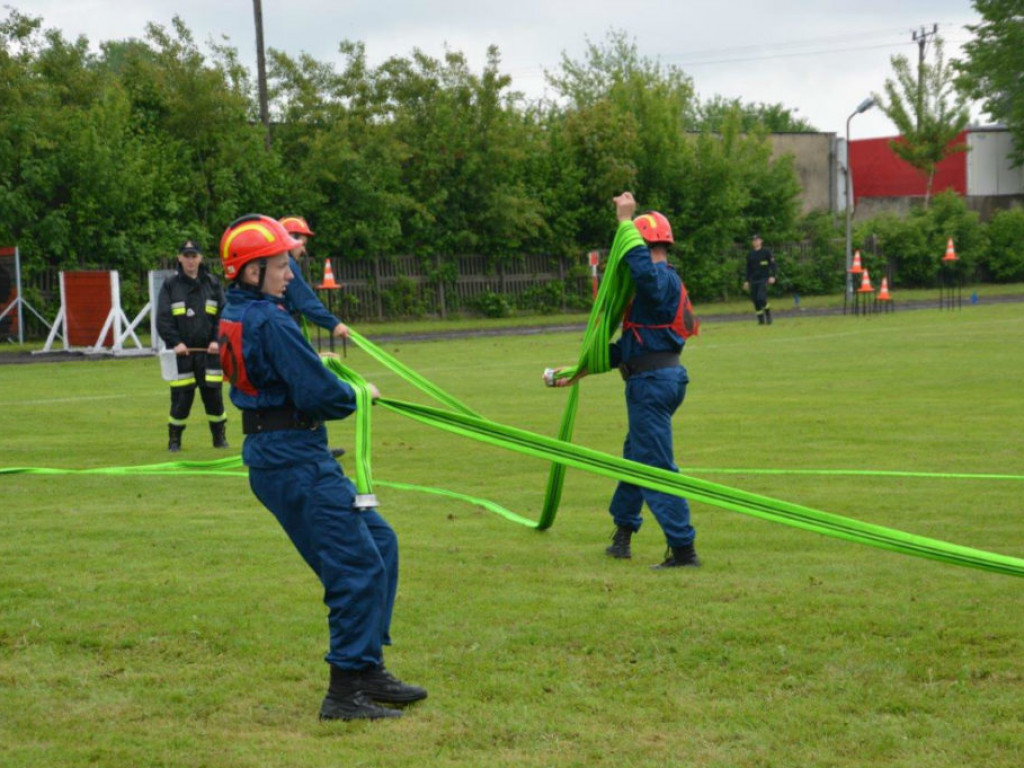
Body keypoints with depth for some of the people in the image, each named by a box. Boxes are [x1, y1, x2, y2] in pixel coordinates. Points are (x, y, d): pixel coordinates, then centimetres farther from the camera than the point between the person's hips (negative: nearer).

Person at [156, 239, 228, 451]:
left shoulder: (212, 283, 9)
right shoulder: (170, 285, 5)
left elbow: (223, 314, 6)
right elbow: (162, 319, 0)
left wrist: (217, 340, -7)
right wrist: (175, 342, -12)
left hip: (209, 351, 1)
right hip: (182, 351, -1)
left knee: (213, 395, 1)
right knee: (181, 398, -2)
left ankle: (220, 437, 15)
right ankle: (174, 439, 12)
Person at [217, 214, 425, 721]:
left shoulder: (236, 314, 11)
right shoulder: (270, 323, -19)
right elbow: (319, 396, -21)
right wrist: (358, 395, -3)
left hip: (275, 455, 11)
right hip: (294, 459, -11)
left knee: (379, 542, 17)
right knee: (359, 565, -9)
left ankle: (369, 673, 21)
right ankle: (344, 693, -5)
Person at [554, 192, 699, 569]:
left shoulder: (661, 279, -12)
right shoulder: (664, 282, 20)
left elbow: (643, 269, -41)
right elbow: (628, 346, 23)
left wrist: (625, 220, -32)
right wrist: (582, 370, 23)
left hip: (653, 381, -11)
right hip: (662, 378, 11)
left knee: (656, 466, -9)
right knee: (635, 455, 23)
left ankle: (683, 548, -10)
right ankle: (622, 534, 36)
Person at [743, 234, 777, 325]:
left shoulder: (766, 252, 0)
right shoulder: (750, 254, 12)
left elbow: (772, 264, -2)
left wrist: (772, 276, -14)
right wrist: (747, 281, 15)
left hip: (764, 279, -4)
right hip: (753, 280, 4)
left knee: (761, 298, -19)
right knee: (755, 300, -1)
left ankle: (768, 313, 5)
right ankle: (761, 320, 8)